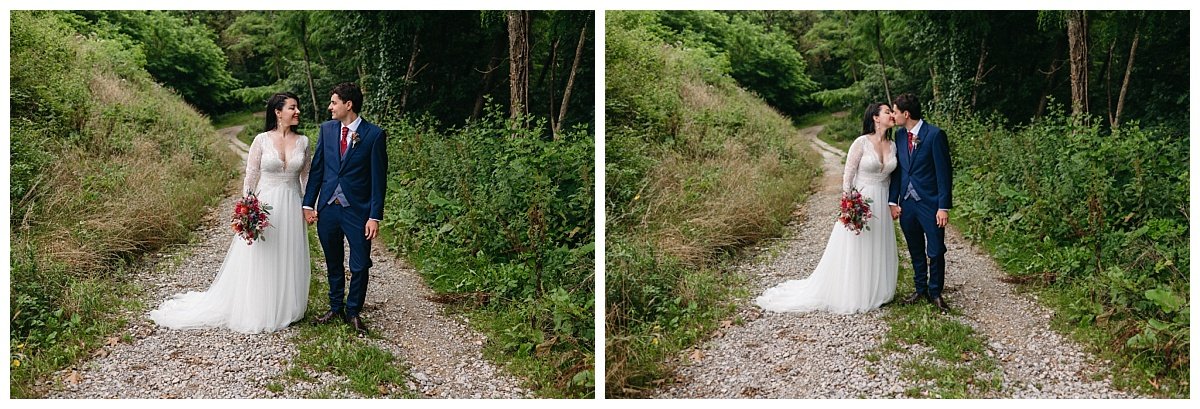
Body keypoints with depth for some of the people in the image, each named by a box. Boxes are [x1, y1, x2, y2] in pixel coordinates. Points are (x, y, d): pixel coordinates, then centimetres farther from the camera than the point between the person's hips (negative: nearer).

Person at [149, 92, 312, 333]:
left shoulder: (302, 142, 4)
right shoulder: (262, 140, -5)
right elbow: (250, 176, -3)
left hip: (292, 208, 3)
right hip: (265, 205, -3)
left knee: (289, 261, 10)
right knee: (260, 261, 3)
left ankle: (286, 309, 23)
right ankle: (257, 312, 15)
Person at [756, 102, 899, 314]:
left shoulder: (893, 145, 5)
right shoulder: (861, 142, -13)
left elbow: (888, 176, 15)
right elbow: (848, 174, -11)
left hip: (881, 203, 6)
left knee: (879, 251, 11)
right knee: (854, 250, 1)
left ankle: (875, 293, 25)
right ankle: (849, 296, 13)